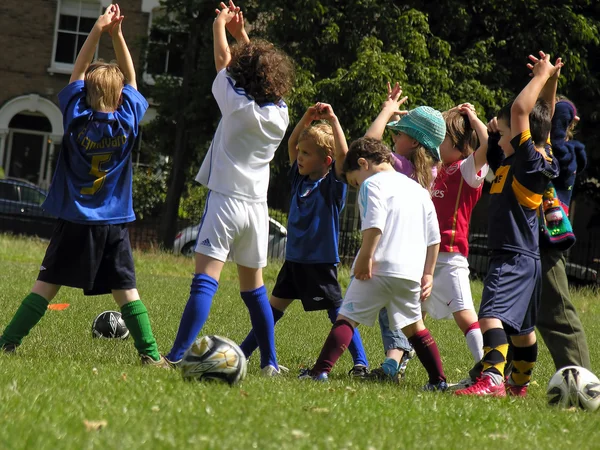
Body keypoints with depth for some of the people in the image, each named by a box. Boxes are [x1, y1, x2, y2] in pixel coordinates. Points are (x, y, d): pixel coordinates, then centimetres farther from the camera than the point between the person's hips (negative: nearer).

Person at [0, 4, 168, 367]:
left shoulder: (77, 117, -4)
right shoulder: (128, 120, -4)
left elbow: (79, 71, 6)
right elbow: (131, 78, 10)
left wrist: (98, 30, 4)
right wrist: (117, 34, 9)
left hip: (75, 221, -1)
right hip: (115, 225, 1)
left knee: (46, 286, 2)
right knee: (127, 291, 3)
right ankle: (151, 353, -1)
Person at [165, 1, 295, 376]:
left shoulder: (238, 105, -11)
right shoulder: (280, 113, 3)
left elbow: (224, 62, 5)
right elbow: (264, 70, 20)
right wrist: (242, 35, 28)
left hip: (226, 201, -6)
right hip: (258, 206, 6)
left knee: (205, 280, -14)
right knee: (254, 287, 15)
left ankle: (177, 355, -22)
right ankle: (270, 362, 16)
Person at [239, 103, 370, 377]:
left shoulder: (332, 184, -11)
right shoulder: (300, 178, 8)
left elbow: (343, 153, -26)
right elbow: (291, 144, 13)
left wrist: (332, 119, -24)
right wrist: (307, 118, 0)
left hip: (320, 262, -7)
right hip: (294, 259, 7)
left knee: (338, 313, -4)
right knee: (274, 308, 12)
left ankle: (361, 363, 1)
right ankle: (242, 354, 16)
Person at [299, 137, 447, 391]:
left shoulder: (373, 184, 0)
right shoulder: (419, 190, 23)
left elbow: (374, 224, -18)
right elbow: (434, 238, 21)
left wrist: (365, 257, -16)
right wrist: (428, 274, 21)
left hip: (380, 268, -7)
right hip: (412, 272, 7)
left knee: (347, 318, -5)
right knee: (414, 326, 20)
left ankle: (321, 370, -16)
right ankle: (438, 379, 20)